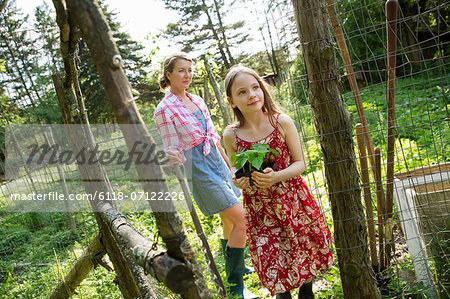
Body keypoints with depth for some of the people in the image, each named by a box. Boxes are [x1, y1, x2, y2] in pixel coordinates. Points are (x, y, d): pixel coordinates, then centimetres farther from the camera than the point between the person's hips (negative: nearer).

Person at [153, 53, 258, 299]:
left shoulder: (197, 101, 11)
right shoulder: (165, 110, -10)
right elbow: (172, 152, -10)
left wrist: (230, 165, 21)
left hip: (216, 162, 7)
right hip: (198, 168, -7)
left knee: (230, 221, 14)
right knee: (242, 219, -12)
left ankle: (234, 265, 38)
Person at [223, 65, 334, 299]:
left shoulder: (282, 122, -13)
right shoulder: (231, 136, -10)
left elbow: (300, 163, -7)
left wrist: (276, 177, -24)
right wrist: (238, 180, -15)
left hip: (293, 199, 0)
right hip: (259, 209, 0)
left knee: (305, 252, 15)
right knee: (273, 262, 10)